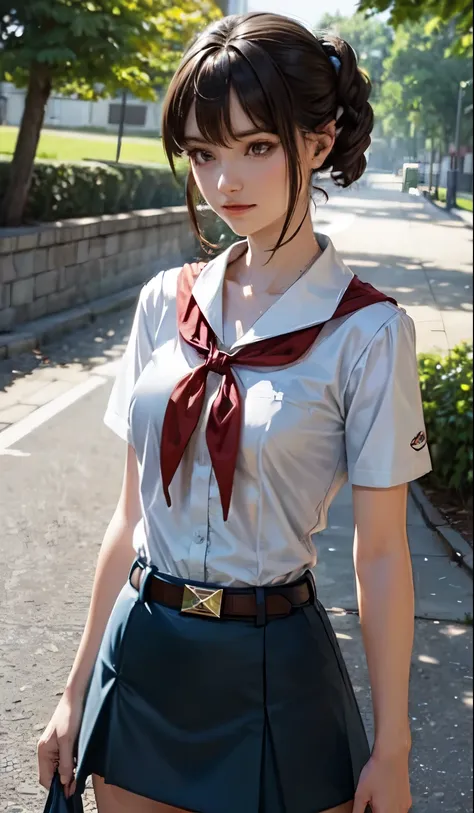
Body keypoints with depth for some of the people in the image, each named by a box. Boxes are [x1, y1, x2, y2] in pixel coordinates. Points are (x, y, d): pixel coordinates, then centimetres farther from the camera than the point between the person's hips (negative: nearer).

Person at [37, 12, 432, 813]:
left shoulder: (366, 333, -12)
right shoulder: (166, 303, 0)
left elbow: (381, 556, -8)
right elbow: (133, 513, 6)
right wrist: (79, 688, 9)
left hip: (273, 678, -4)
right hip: (141, 661, 4)